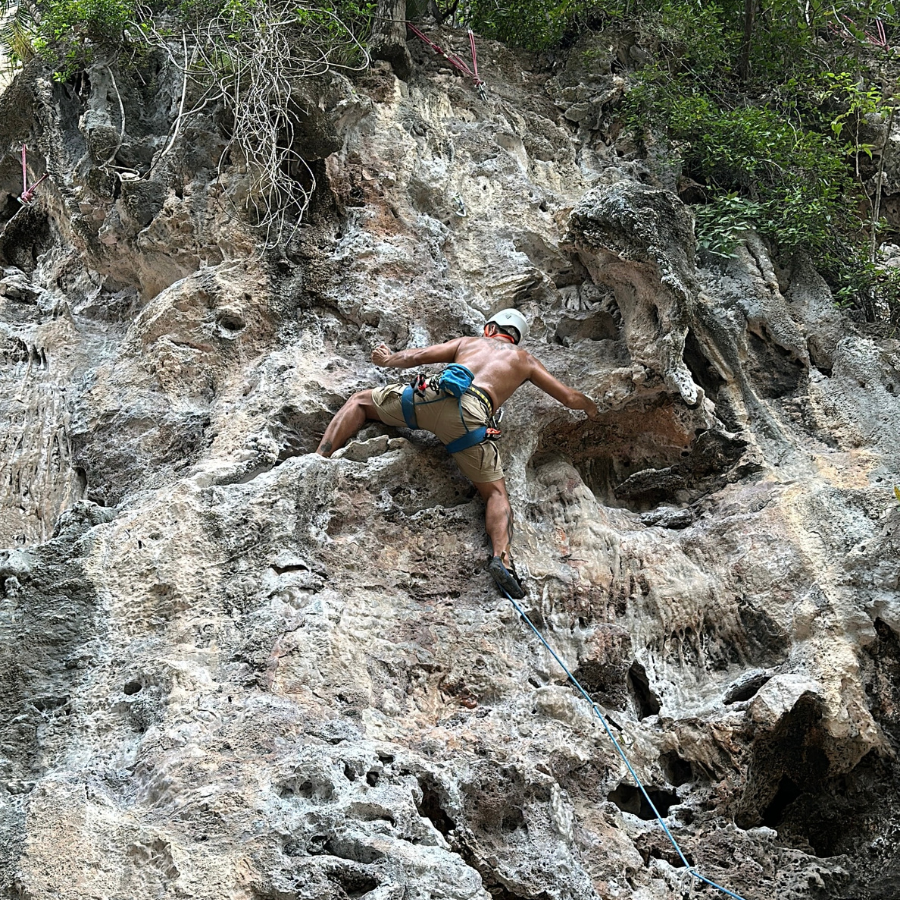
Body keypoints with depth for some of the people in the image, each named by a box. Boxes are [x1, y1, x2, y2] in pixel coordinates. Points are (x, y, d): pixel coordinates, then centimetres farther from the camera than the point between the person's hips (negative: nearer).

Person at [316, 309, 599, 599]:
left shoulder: (469, 342, 35)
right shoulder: (524, 360, 33)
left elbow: (418, 356, 26)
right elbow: (570, 398, 33)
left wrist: (387, 359, 47)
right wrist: (589, 405, 56)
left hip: (432, 394, 1)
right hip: (471, 414, -1)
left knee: (361, 401, 24)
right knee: (496, 493, 10)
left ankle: (319, 458, 3)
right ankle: (501, 556, -17)